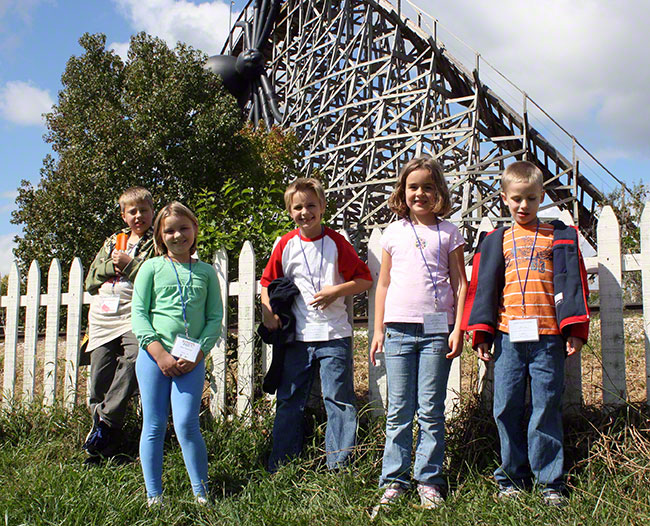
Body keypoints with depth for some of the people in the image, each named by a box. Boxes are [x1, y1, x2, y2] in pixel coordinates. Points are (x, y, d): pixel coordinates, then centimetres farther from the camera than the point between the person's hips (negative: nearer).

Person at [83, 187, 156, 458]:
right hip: (103, 314, 5)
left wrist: (129, 264, -8)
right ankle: (108, 444, 8)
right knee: (100, 375, -1)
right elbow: (90, 281, 16)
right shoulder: (113, 241, 23)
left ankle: (105, 420, -22)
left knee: (134, 356, -31)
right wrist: (112, 266, 0)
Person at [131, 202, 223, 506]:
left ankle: (201, 493, 6)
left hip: (192, 360, 0)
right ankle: (153, 496, 15)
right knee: (154, 426, 4)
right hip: (153, 355, 0)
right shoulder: (152, 268, 6)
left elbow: (215, 318, 7)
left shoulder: (206, 272, 9)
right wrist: (161, 354, -10)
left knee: (187, 425, -7)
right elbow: (138, 313, 0)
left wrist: (196, 355, -7)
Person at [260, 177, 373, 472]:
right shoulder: (285, 245, 4)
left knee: (339, 400, 3)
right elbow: (268, 282, 13)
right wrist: (268, 312, -2)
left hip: (334, 336, -2)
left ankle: (340, 467, 14)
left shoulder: (336, 242, -1)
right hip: (296, 337, 2)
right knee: (289, 402, 11)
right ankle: (279, 467, 22)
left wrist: (336, 291, -14)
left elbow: (365, 280, 1)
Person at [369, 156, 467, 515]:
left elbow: (460, 283, 5)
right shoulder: (394, 233, 10)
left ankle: (429, 480, 13)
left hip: (436, 328, -1)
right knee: (398, 411, 5)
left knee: (431, 411, 3)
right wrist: (379, 330, 9)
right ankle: (393, 481, 12)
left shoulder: (448, 233, 6)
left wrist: (458, 329, -3)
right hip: (398, 328, 2)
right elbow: (383, 284, 13)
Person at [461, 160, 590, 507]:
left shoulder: (560, 236, 12)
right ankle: (513, 477, 15)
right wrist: (481, 334, 3)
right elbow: (483, 286, 11)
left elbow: (572, 282, 6)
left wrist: (575, 329, -3)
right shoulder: (496, 241, 14)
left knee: (546, 408, 0)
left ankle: (550, 481, 10)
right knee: (506, 409, 2)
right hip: (508, 336, 2)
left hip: (548, 336, -1)